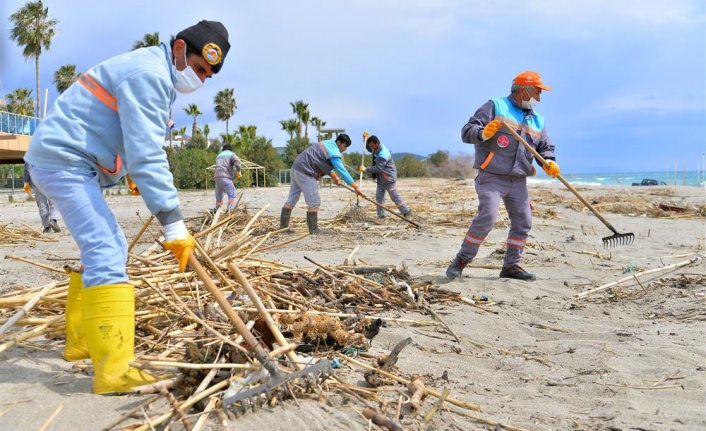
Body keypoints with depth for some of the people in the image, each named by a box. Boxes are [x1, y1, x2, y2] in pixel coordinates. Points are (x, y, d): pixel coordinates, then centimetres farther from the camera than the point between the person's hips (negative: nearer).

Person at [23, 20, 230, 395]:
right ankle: (113, 372, -23)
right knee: (106, 254, -20)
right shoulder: (149, 73, -17)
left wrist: (136, 176, 27)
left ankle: (81, 341, 26)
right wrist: (173, 223, -26)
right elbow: (147, 155, -25)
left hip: (65, 163, 11)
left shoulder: (156, 75, 16)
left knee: (108, 249, 16)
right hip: (64, 161, -11)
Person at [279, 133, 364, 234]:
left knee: (291, 199, 13)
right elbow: (342, 171, -20)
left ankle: (283, 226, 18)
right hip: (305, 173, -10)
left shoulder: (329, 143, 14)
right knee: (314, 202, -5)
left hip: (296, 168, 10)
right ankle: (313, 229, 0)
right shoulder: (334, 153, -15)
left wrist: (334, 176, 10)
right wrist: (356, 187, -19)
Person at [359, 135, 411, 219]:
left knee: (395, 196, -5)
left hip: (388, 178, -9)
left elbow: (378, 168, -29)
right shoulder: (376, 149, 1)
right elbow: (369, 149, 21)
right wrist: (366, 139, 3)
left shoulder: (383, 155, -27)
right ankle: (381, 215, 13)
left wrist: (365, 169, -25)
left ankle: (407, 212, 4)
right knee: (379, 197, 9)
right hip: (381, 179, 9)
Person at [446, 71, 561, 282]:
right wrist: (483, 133, -30)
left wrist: (549, 162, -2)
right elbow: (467, 131, -8)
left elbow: (546, 146, 21)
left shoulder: (537, 120, 15)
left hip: (518, 182, 7)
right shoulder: (495, 107, -3)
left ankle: (511, 266, 17)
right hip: (491, 178, -7)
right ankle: (461, 260, -5)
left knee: (523, 222, 4)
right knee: (487, 217, -19)